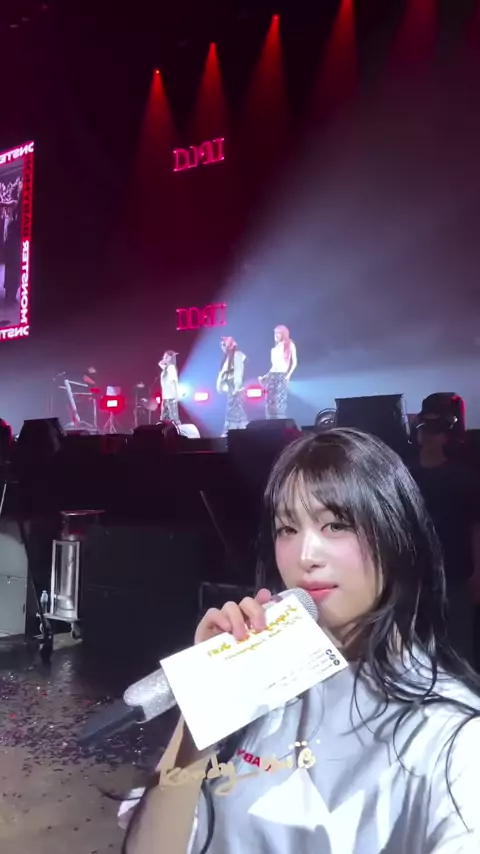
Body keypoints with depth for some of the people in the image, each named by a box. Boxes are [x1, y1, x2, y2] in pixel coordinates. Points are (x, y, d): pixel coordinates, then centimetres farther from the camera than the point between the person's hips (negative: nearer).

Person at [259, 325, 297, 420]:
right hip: (272, 376, 5)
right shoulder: (274, 349, 20)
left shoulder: (290, 345, 6)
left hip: (282, 376, -5)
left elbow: (294, 362, 1)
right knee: (270, 402, -4)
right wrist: (265, 376, 13)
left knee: (280, 402, -14)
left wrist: (289, 374, -13)